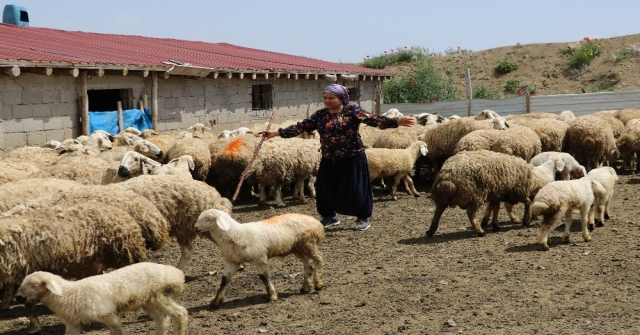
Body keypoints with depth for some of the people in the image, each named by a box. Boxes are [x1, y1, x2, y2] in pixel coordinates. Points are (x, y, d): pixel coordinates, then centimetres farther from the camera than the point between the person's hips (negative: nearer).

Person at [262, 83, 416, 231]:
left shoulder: (352, 111, -9)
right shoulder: (320, 114, 4)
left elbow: (373, 119, -18)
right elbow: (301, 127, 3)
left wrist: (397, 122, -31)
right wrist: (276, 132, -3)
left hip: (352, 159, -5)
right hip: (329, 160, 5)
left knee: (355, 189, -1)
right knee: (325, 189, 9)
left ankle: (363, 218, 20)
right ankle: (329, 216, 32)